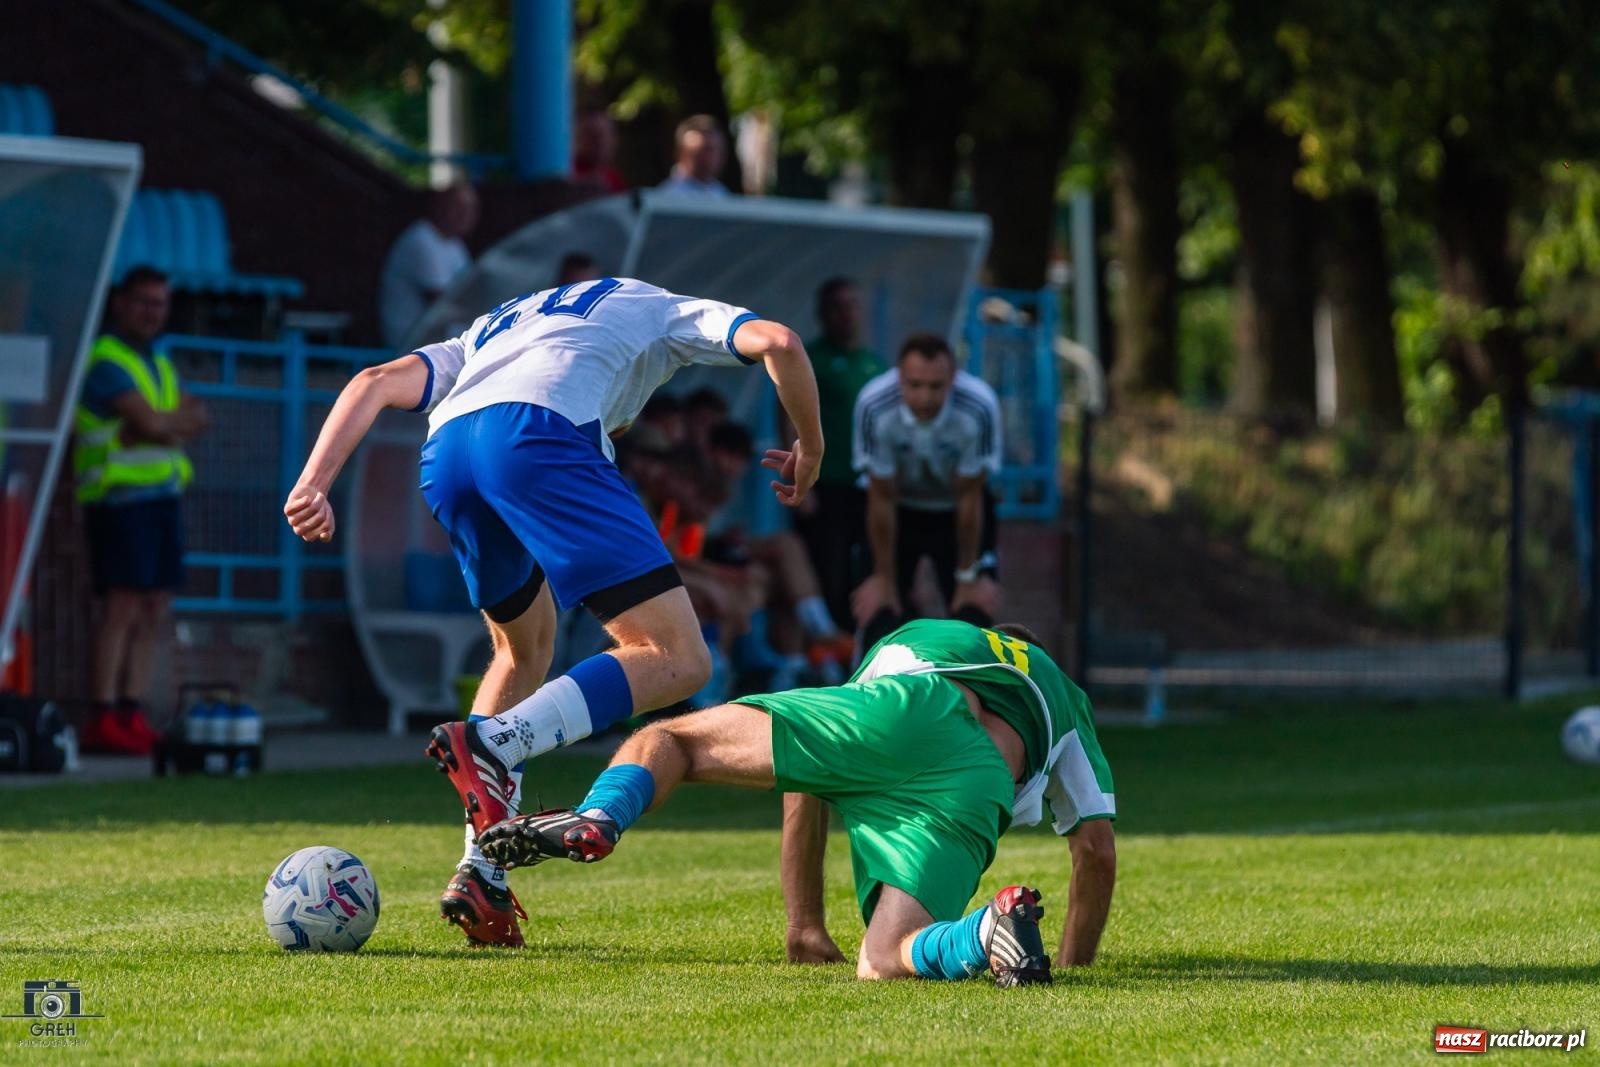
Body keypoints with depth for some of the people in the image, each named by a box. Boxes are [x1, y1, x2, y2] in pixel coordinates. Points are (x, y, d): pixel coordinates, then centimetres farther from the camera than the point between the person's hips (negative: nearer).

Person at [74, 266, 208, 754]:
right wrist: (183, 420, 0)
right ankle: (103, 719, -16)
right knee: (124, 605, -14)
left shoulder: (158, 364, 20)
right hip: (121, 497, -8)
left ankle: (132, 716, 7)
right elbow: (151, 421, -19)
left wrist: (163, 425, -11)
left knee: (155, 611, 5)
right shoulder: (106, 361, -7)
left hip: (163, 494, 8)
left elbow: (196, 421, 8)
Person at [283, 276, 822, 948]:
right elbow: (776, 342, 16)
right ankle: (492, 744, -25)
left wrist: (314, 484, 16)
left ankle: (481, 874, 18)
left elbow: (378, 382, 27)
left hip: (443, 453, 6)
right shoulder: (659, 310, 34)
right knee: (676, 659, -5)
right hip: (538, 433, -6)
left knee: (525, 645, 29)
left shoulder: (491, 331, 43)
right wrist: (809, 451, 30)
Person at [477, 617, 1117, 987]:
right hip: (978, 798, 0)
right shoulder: (1068, 704, 43)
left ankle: (594, 821, -22)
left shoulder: (908, 640, 45)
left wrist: (805, 924, 44)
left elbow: (804, 791, 42)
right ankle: (990, 930, -32)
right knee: (881, 964, -1)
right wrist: (1074, 963, 42)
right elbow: (1098, 851, 31)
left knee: (666, 741, 11)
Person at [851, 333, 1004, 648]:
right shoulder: (873, 407, -32)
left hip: (956, 512, 0)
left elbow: (969, 496, -20)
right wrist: (884, 577, -9)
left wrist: (968, 576, -10)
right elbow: (882, 499, -20)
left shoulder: (979, 407, -33)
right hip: (900, 509, 0)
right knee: (879, 612, -8)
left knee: (975, 614, -8)